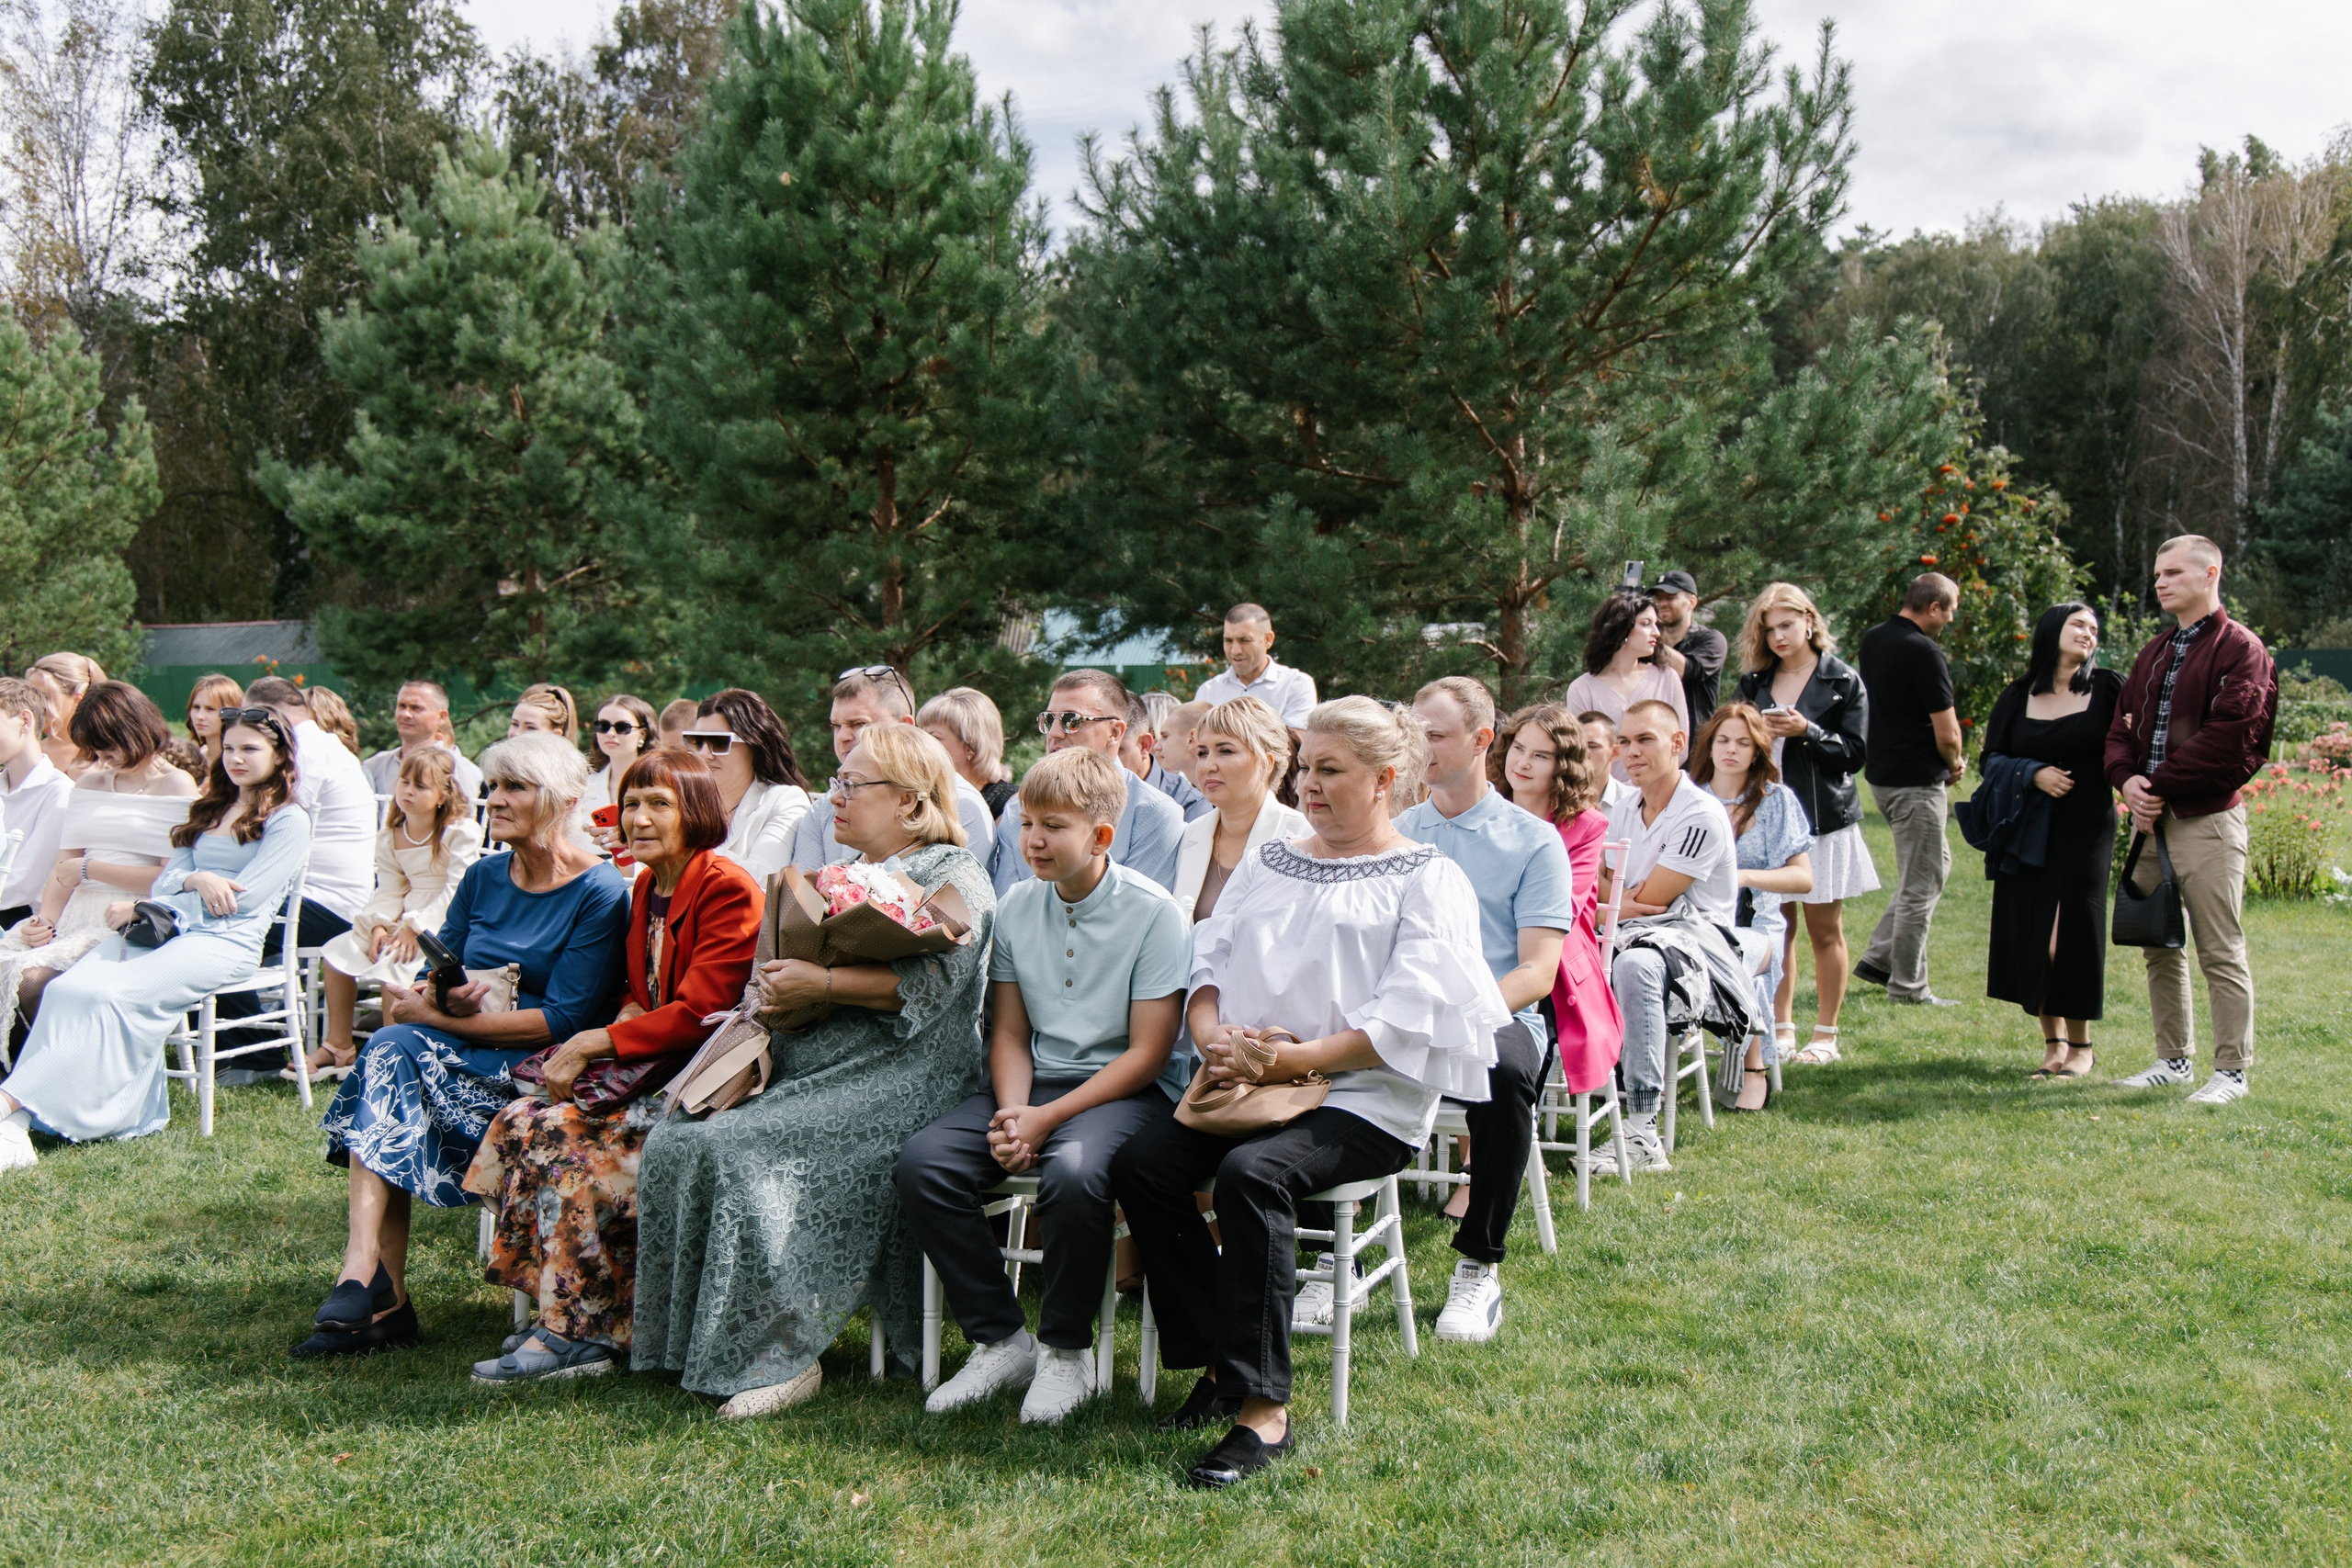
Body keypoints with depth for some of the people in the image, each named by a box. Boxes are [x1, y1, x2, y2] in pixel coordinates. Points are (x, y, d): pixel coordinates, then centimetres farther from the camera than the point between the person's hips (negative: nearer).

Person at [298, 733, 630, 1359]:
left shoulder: (600, 894, -9)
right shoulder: (483, 878, 12)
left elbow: (563, 1020, -16)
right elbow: (423, 986, 14)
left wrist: (437, 1018, -16)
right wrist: (443, 997, -11)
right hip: (466, 1051, 6)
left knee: (395, 1051, -27)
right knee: (389, 1046, -26)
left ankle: (364, 1277, -28)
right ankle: (381, 1301, -28)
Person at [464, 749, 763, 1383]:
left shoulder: (727, 890, -13)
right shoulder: (646, 888, 15)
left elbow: (699, 1015, -19)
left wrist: (591, 1044, -18)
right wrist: (627, 1018, -2)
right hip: (649, 1065, 9)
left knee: (568, 1138, -24)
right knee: (519, 1120, -11)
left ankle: (577, 1332, -14)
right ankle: (565, 1315, -5)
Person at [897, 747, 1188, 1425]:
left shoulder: (1154, 913, -10)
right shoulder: (1016, 908, 7)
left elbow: (1147, 1052, -12)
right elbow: (1009, 1033, 11)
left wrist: (1046, 1119, -19)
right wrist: (1010, 1114, -10)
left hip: (1128, 1089, -5)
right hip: (1035, 1082, 6)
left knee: (1073, 1173, -37)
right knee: (923, 1162, -19)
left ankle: (1066, 1351, -11)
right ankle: (1000, 1340, -3)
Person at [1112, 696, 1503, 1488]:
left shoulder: (1428, 880, 2)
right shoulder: (1268, 865, 22)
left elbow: (1404, 1022, -11)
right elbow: (1209, 959, 15)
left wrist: (1294, 1058, -19)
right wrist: (1211, 1032, -7)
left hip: (1366, 1103, -6)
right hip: (1249, 1088, 6)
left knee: (1250, 1172, -33)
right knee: (1140, 1162, -19)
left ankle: (1265, 1408, -27)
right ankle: (1219, 1363, -6)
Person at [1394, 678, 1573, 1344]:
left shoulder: (1533, 840, 7)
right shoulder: (1393, 834, 19)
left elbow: (1538, 971, -3)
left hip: (1494, 1015, -3)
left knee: (1502, 1069, -38)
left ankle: (1479, 1265, -21)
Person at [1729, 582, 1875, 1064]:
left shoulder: (1842, 680, 1)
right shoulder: (1754, 682, 10)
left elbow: (1854, 752, -3)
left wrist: (1806, 731, -17)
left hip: (1823, 818, -3)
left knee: (1824, 930, 3)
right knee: (1775, 927, 2)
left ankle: (1825, 1034, 11)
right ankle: (1780, 1029, 11)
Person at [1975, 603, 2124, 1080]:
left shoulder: (2108, 689, 4)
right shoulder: (2016, 697, 9)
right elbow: (1990, 760, 7)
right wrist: (2034, 773, -10)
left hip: (2086, 830, -2)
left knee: (2076, 933, -2)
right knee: (2031, 934, 1)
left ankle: (2080, 1046, 10)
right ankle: (2053, 1042, 13)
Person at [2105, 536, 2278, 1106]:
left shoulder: (2240, 649, -7)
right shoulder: (2155, 653, 18)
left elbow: (2228, 737, -17)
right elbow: (2122, 724, 16)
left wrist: (2159, 786, -15)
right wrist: (2128, 779, -4)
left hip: (2207, 819, -8)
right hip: (2151, 820, 8)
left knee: (2221, 953, -4)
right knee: (2160, 947, 13)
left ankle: (2232, 1069, 3)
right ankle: (2174, 1059, 23)